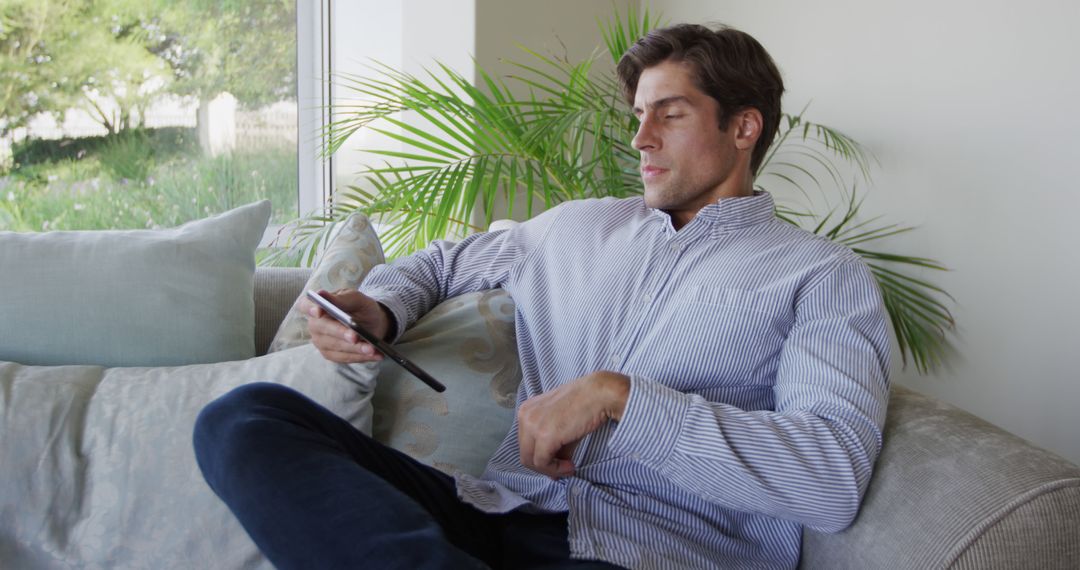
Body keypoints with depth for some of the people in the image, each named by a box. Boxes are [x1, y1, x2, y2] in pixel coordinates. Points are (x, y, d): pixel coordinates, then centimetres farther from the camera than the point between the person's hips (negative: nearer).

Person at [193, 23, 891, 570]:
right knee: (243, 416, -15)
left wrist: (615, 396, -14)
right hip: (501, 512, 8)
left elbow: (835, 480, -9)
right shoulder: (578, 227, 24)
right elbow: (447, 260, 39)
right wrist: (380, 309, 13)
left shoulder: (823, 276, 6)